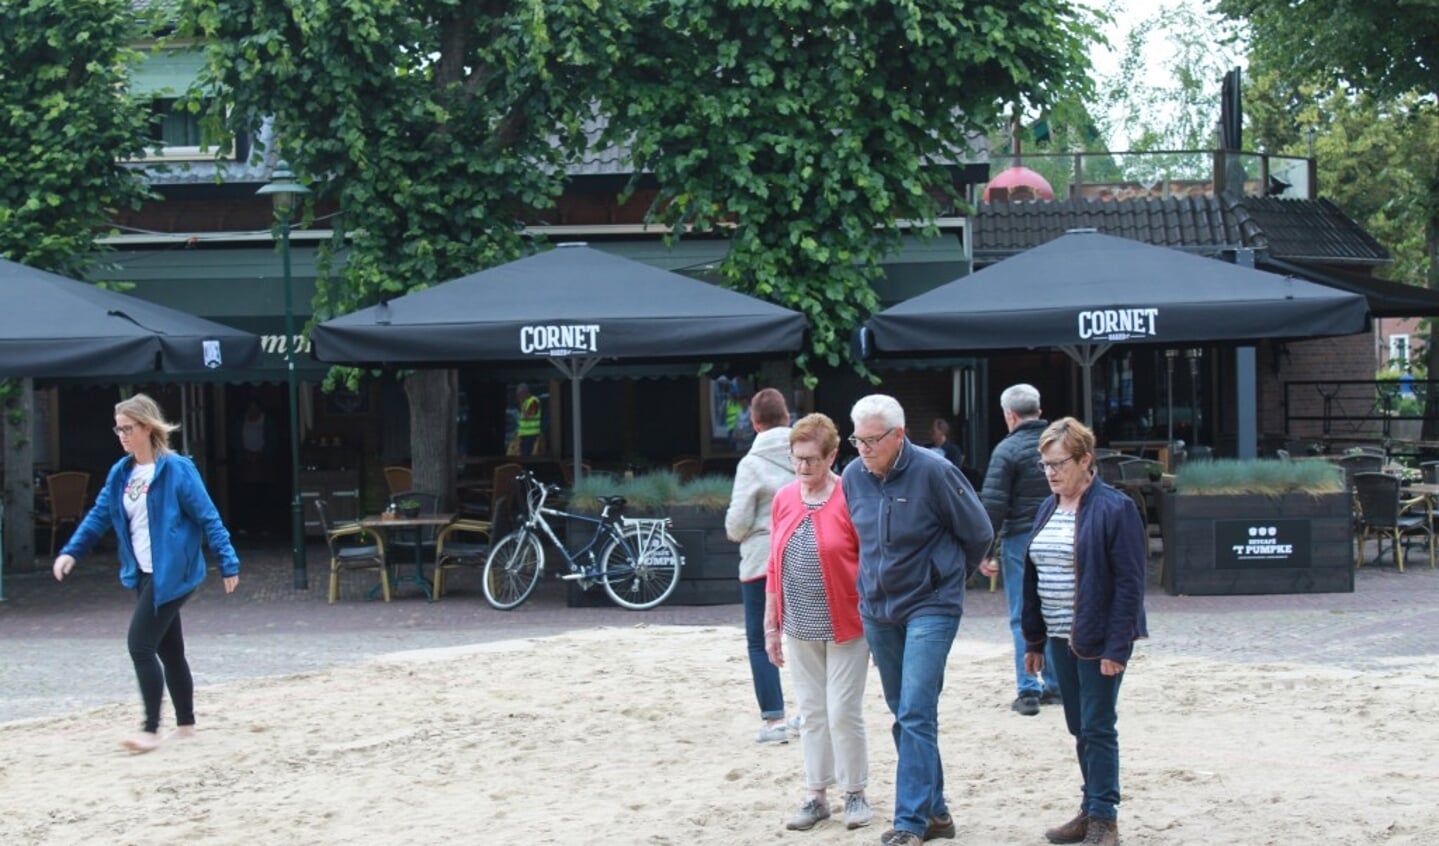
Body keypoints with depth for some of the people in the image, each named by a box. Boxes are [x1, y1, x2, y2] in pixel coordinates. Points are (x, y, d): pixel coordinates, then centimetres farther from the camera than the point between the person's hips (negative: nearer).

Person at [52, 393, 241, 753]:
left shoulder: (176, 470, -14)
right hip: (144, 575, 7)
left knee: (141, 645, -12)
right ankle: (186, 724, 25)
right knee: (169, 649, 14)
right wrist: (71, 551, -1)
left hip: (172, 574, -7)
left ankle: (151, 729, -5)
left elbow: (208, 518, -13)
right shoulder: (121, 473, 8)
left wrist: (228, 562, -14)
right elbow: (99, 516, 12)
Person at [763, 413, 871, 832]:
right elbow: (775, 568, 10)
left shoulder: (850, 499, -11)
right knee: (811, 713, 10)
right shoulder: (784, 499, 5)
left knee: (844, 713, -1)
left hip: (845, 626, -5)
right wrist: (771, 625, 10)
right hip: (800, 627, 5)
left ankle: (855, 794, 14)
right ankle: (816, 795, 18)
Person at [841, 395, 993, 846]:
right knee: (904, 715, 12)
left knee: (915, 716, -13)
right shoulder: (853, 476, 0)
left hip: (930, 607, -6)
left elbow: (978, 534, -4)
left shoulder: (933, 472, -15)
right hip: (877, 610, 6)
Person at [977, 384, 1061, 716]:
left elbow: (993, 505, -12)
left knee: (1023, 618, 0)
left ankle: (1027, 691, -3)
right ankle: (1055, 685, 18)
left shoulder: (1008, 450, -9)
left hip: (1021, 539, -5)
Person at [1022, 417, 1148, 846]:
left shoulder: (1114, 508, -13)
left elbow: (1129, 582, -16)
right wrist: (1034, 640, 13)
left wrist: (1116, 646, -20)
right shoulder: (1048, 509, 10)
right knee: (1080, 729, 13)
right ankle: (1091, 810, 21)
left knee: (1098, 728, -3)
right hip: (1060, 638, 7)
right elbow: (1033, 576, 15)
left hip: (1098, 639, -7)